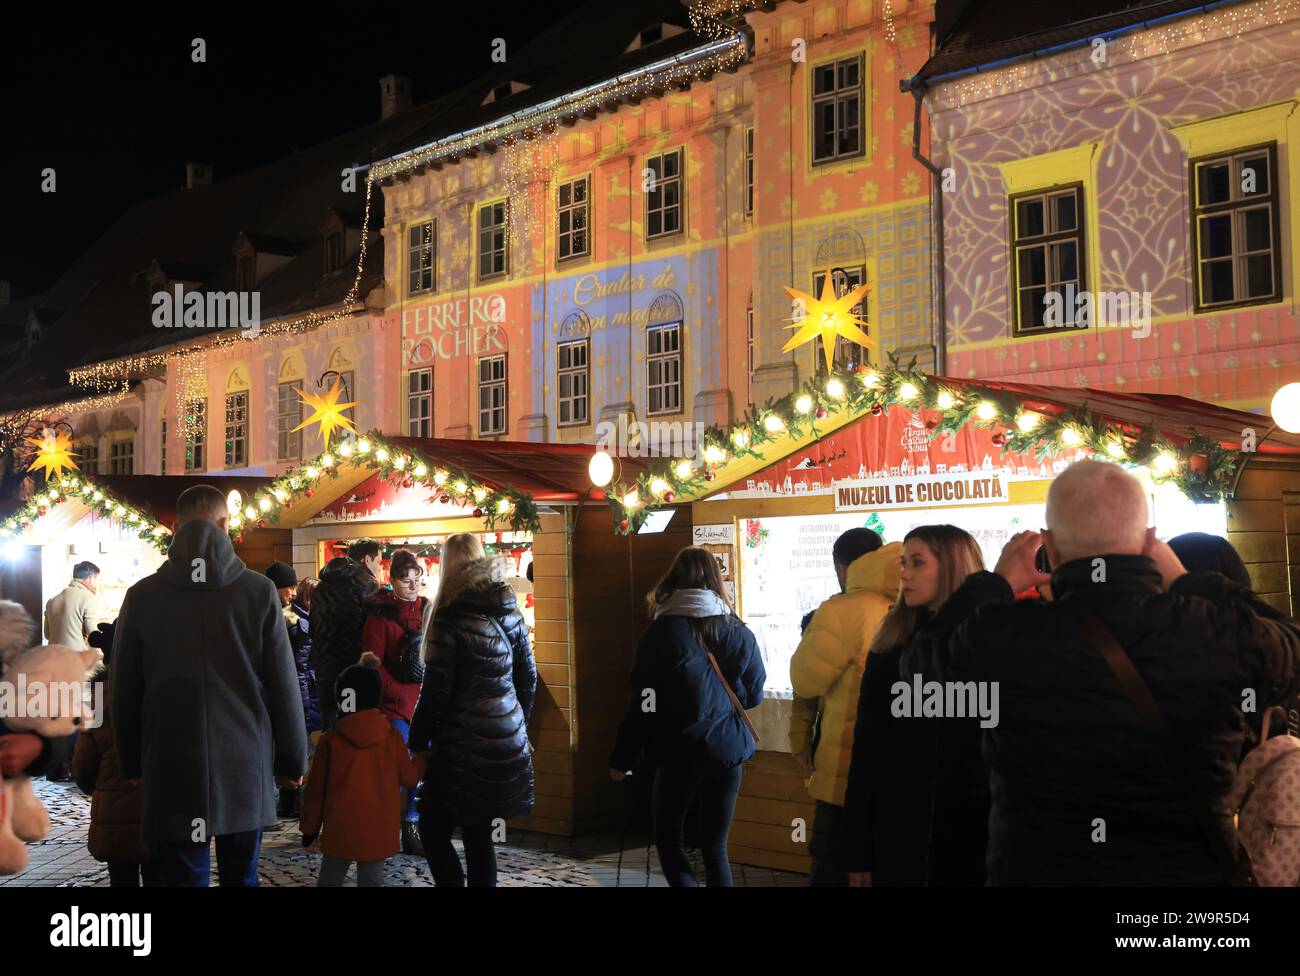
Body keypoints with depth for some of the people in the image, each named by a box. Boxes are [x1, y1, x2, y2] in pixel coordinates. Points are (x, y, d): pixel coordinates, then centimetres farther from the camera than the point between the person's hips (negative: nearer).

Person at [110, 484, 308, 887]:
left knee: (185, 877, 5)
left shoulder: (142, 595, -1)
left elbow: (124, 691, 5)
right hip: (244, 763, 0)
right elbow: (284, 686, -3)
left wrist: (131, 764, 18)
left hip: (173, 767, 0)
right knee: (240, 876, 12)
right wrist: (292, 760, 9)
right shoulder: (259, 591, -4)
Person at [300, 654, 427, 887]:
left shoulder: (330, 740, -6)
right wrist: (421, 758, 26)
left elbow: (317, 789, -1)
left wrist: (310, 827, 10)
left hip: (340, 831, -1)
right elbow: (409, 777, 5)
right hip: (379, 833, 1)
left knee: (328, 881, 13)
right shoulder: (392, 736, -3)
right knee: (371, 881, 5)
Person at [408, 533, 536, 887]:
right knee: (479, 837, 13)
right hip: (508, 745, 6)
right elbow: (528, 679, 13)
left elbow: (436, 690, -12)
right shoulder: (510, 614, 7)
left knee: (434, 830, 6)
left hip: (463, 748, -6)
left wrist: (417, 742, -3)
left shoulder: (451, 617, -12)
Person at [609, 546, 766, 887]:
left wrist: (622, 758, 0)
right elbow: (754, 695, 10)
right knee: (715, 847, 11)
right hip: (728, 751, 3)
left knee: (667, 839, 13)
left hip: (681, 753, -3)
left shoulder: (662, 632, -8)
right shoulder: (740, 632, 1)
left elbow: (643, 702, -8)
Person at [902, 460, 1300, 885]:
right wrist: (1188, 582, 12)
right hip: (1190, 870, 1)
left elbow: (920, 660, 3)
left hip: (1035, 870, -1)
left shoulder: (998, 638, -19)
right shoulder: (1224, 634, -16)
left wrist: (993, 584, 11)